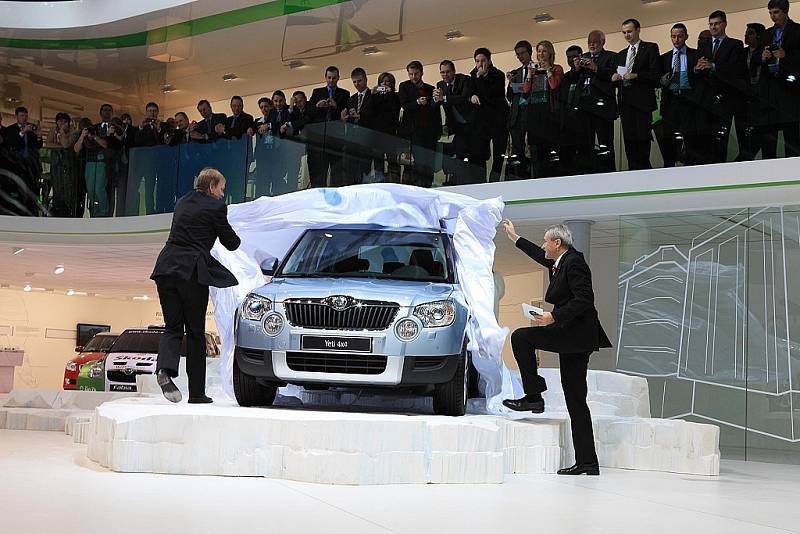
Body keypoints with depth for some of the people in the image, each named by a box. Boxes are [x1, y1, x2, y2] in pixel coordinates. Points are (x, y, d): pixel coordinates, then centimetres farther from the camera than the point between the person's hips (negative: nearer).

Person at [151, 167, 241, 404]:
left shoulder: (182, 202, 19)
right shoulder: (216, 207, -2)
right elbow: (231, 243, 4)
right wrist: (234, 238, 26)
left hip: (166, 267, 5)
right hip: (191, 271, -5)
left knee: (173, 327, 8)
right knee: (195, 332, 4)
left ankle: (165, 369, -21)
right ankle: (197, 392, 10)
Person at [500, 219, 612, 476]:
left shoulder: (574, 262, -11)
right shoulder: (561, 261, 17)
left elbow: (584, 299, -21)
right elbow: (541, 256, 37)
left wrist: (553, 317, -20)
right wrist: (514, 237, 44)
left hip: (577, 334, -10)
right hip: (574, 338, 10)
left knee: (521, 337, -10)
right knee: (576, 401, 7)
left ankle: (533, 396, -4)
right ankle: (586, 462, 7)